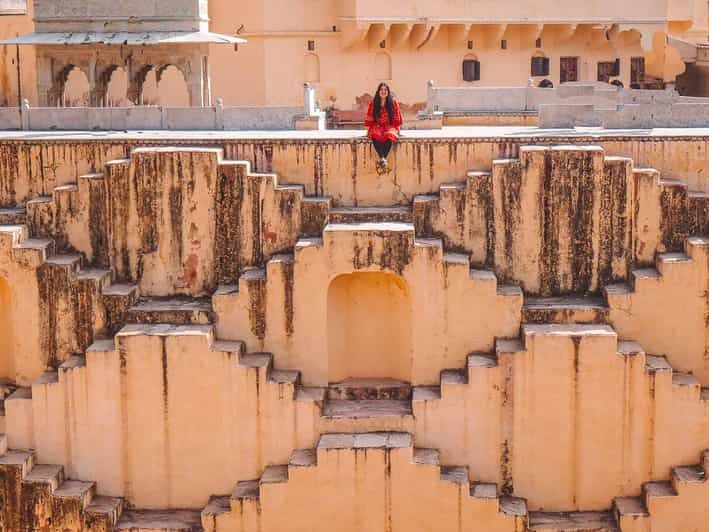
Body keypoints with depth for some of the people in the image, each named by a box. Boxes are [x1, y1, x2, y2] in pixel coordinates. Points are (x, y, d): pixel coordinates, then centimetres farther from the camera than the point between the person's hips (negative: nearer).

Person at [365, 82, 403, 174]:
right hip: (377, 126, 1)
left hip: (390, 126, -1)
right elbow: (370, 118, 8)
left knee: (390, 135, -37)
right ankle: (382, 159, -43)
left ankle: (382, 160, -42)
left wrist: (397, 128, 0)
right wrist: (368, 129, 1)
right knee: (375, 135, -36)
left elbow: (396, 118, 7)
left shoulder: (393, 102, 5)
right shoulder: (373, 103, 6)